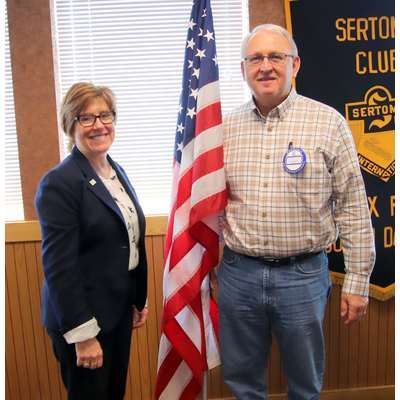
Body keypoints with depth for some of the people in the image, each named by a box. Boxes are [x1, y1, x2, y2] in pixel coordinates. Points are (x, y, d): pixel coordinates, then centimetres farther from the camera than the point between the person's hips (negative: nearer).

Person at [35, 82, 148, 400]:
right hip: (82, 317, -7)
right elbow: (60, 268, -20)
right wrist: (83, 334, -19)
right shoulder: (59, 183, -17)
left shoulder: (117, 172, 7)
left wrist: (140, 300, 13)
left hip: (120, 310, 7)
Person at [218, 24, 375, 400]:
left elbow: (352, 207, -4)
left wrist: (357, 280, -3)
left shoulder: (328, 123, -6)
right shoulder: (225, 127, 3)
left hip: (302, 275, -2)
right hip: (237, 273, 3)